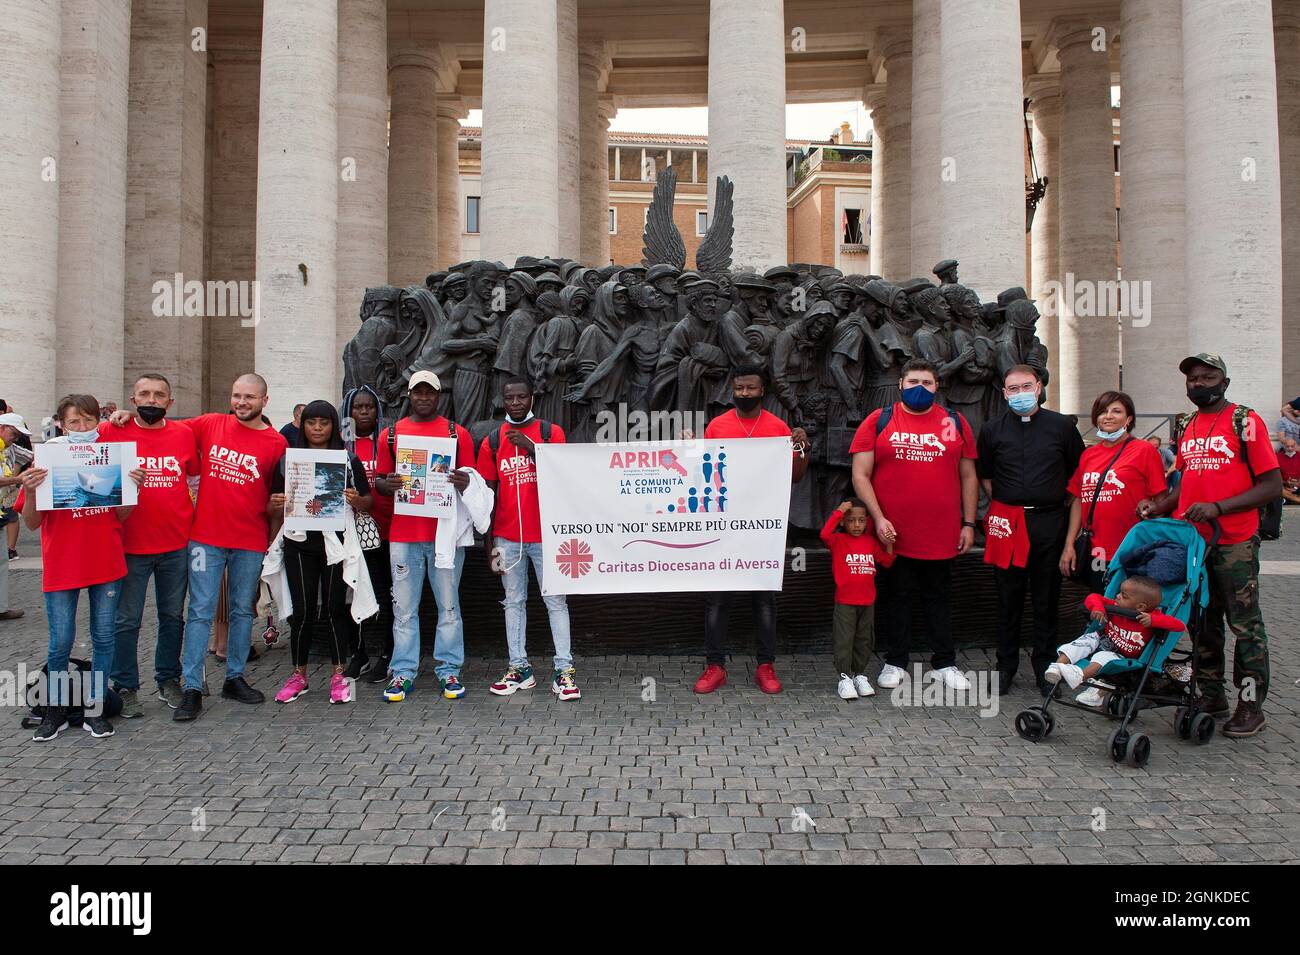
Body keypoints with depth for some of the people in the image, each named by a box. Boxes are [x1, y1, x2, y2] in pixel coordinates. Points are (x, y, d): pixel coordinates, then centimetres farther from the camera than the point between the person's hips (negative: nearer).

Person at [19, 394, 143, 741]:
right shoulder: (47, 463, -3)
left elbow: (122, 515, 7)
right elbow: (33, 523, -3)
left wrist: (133, 486, -10)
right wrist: (30, 492, -20)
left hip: (107, 563, 2)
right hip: (61, 566, -2)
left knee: (103, 637, 7)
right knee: (61, 642, 4)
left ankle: (94, 708, 20)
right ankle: (55, 709, 22)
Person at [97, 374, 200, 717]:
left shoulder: (184, 434, 4)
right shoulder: (112, 432, -4)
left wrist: (191, 516, 10)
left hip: (176, 545, 3)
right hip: (130, 544, -2)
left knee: (173, 617, 13)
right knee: (127, 620, 5)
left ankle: (168, 679, 28)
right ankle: (125, 687, 18)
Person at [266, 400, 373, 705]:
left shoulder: (349, 461, 6)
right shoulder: (287, 461, 9)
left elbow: (368, 503, 6)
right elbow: (273, 510, 12)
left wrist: (355, 499, -15)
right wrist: (276, 505, -11)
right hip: (299, 545, 1)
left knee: (334, 607, 1)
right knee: (302, 610, 2)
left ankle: (338, 675, 12)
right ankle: (299, 674, 17)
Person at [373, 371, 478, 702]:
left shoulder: (457, 434, 7)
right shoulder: (391, 434, 10)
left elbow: (472, 481, 8)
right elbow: (379, 481, 13)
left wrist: (463, 484, -16)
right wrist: (386, 485, -11)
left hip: (446, 532, -1)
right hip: (403, 534, 1)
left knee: (449, 605, 5)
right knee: (404, 608, 5)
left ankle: (449, 669, 13)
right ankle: (403, 672, 12)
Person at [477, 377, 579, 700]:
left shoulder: (551, 432, 3)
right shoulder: (492, 442, 8)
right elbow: (488, 494, 8)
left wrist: (529, 447, -18)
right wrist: (488, 542, 4)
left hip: (545, 534, -2)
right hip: (507, 537, 2)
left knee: (555, 601, -1)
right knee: (514, 601, 7)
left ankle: (564, 670, 0)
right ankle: (519, 668, 13)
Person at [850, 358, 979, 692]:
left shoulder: (955, 423, 9)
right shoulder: (878, 421, 2)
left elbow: (968, 477, 11)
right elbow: (860, 475, -3)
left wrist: (968, 524, 4)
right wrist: (878, 518, -12)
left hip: (942, 535, 2)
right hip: (892, 535, -1)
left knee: (940, 598, 11)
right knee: (895, 598, 9)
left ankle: (944, 664, 22)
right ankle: (895, 663, 21)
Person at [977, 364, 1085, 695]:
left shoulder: (1062, 426, 4)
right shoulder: (993, 429, 7)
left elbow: (1078, 471, 12)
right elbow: (984, 474, 16)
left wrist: (1058, 500, 7)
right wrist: (1002, 502, 9)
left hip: (1049, 521, 0)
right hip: (1006, 522, 0)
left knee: (1047, 599, 6)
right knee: (1008, 599, 6)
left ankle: (1044, 667, 18)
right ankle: (1006, 666, 17)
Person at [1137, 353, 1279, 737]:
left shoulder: (1246, 421, -6)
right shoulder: (1187, 427, 13)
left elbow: (1272, 485, -10)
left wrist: (1218, 508, -20)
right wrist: (1159, 505, 6)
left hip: (1234, 542, -6)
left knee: (1245, 623, 1)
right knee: (1203, 622, 13)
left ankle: (1251, 705, 10)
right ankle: (1211, 695, 24)